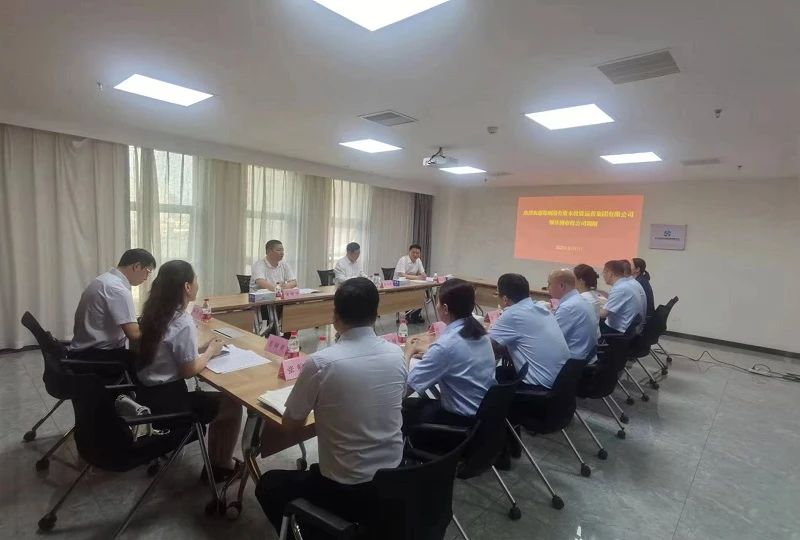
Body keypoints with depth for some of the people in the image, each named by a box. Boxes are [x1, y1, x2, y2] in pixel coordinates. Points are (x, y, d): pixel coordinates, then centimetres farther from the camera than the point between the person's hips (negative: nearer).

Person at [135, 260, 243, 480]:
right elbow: (189, 370, -17)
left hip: (145, 392, 9)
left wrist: (201, 348, 7)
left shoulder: (155, 312, 3)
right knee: (231, 403, 5)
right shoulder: (183, 322, -23)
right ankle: (220, 467, 21)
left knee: (213, 396, 25)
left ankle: (217, 461, 36)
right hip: (165, 400, -9)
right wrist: (210, 351, -2)